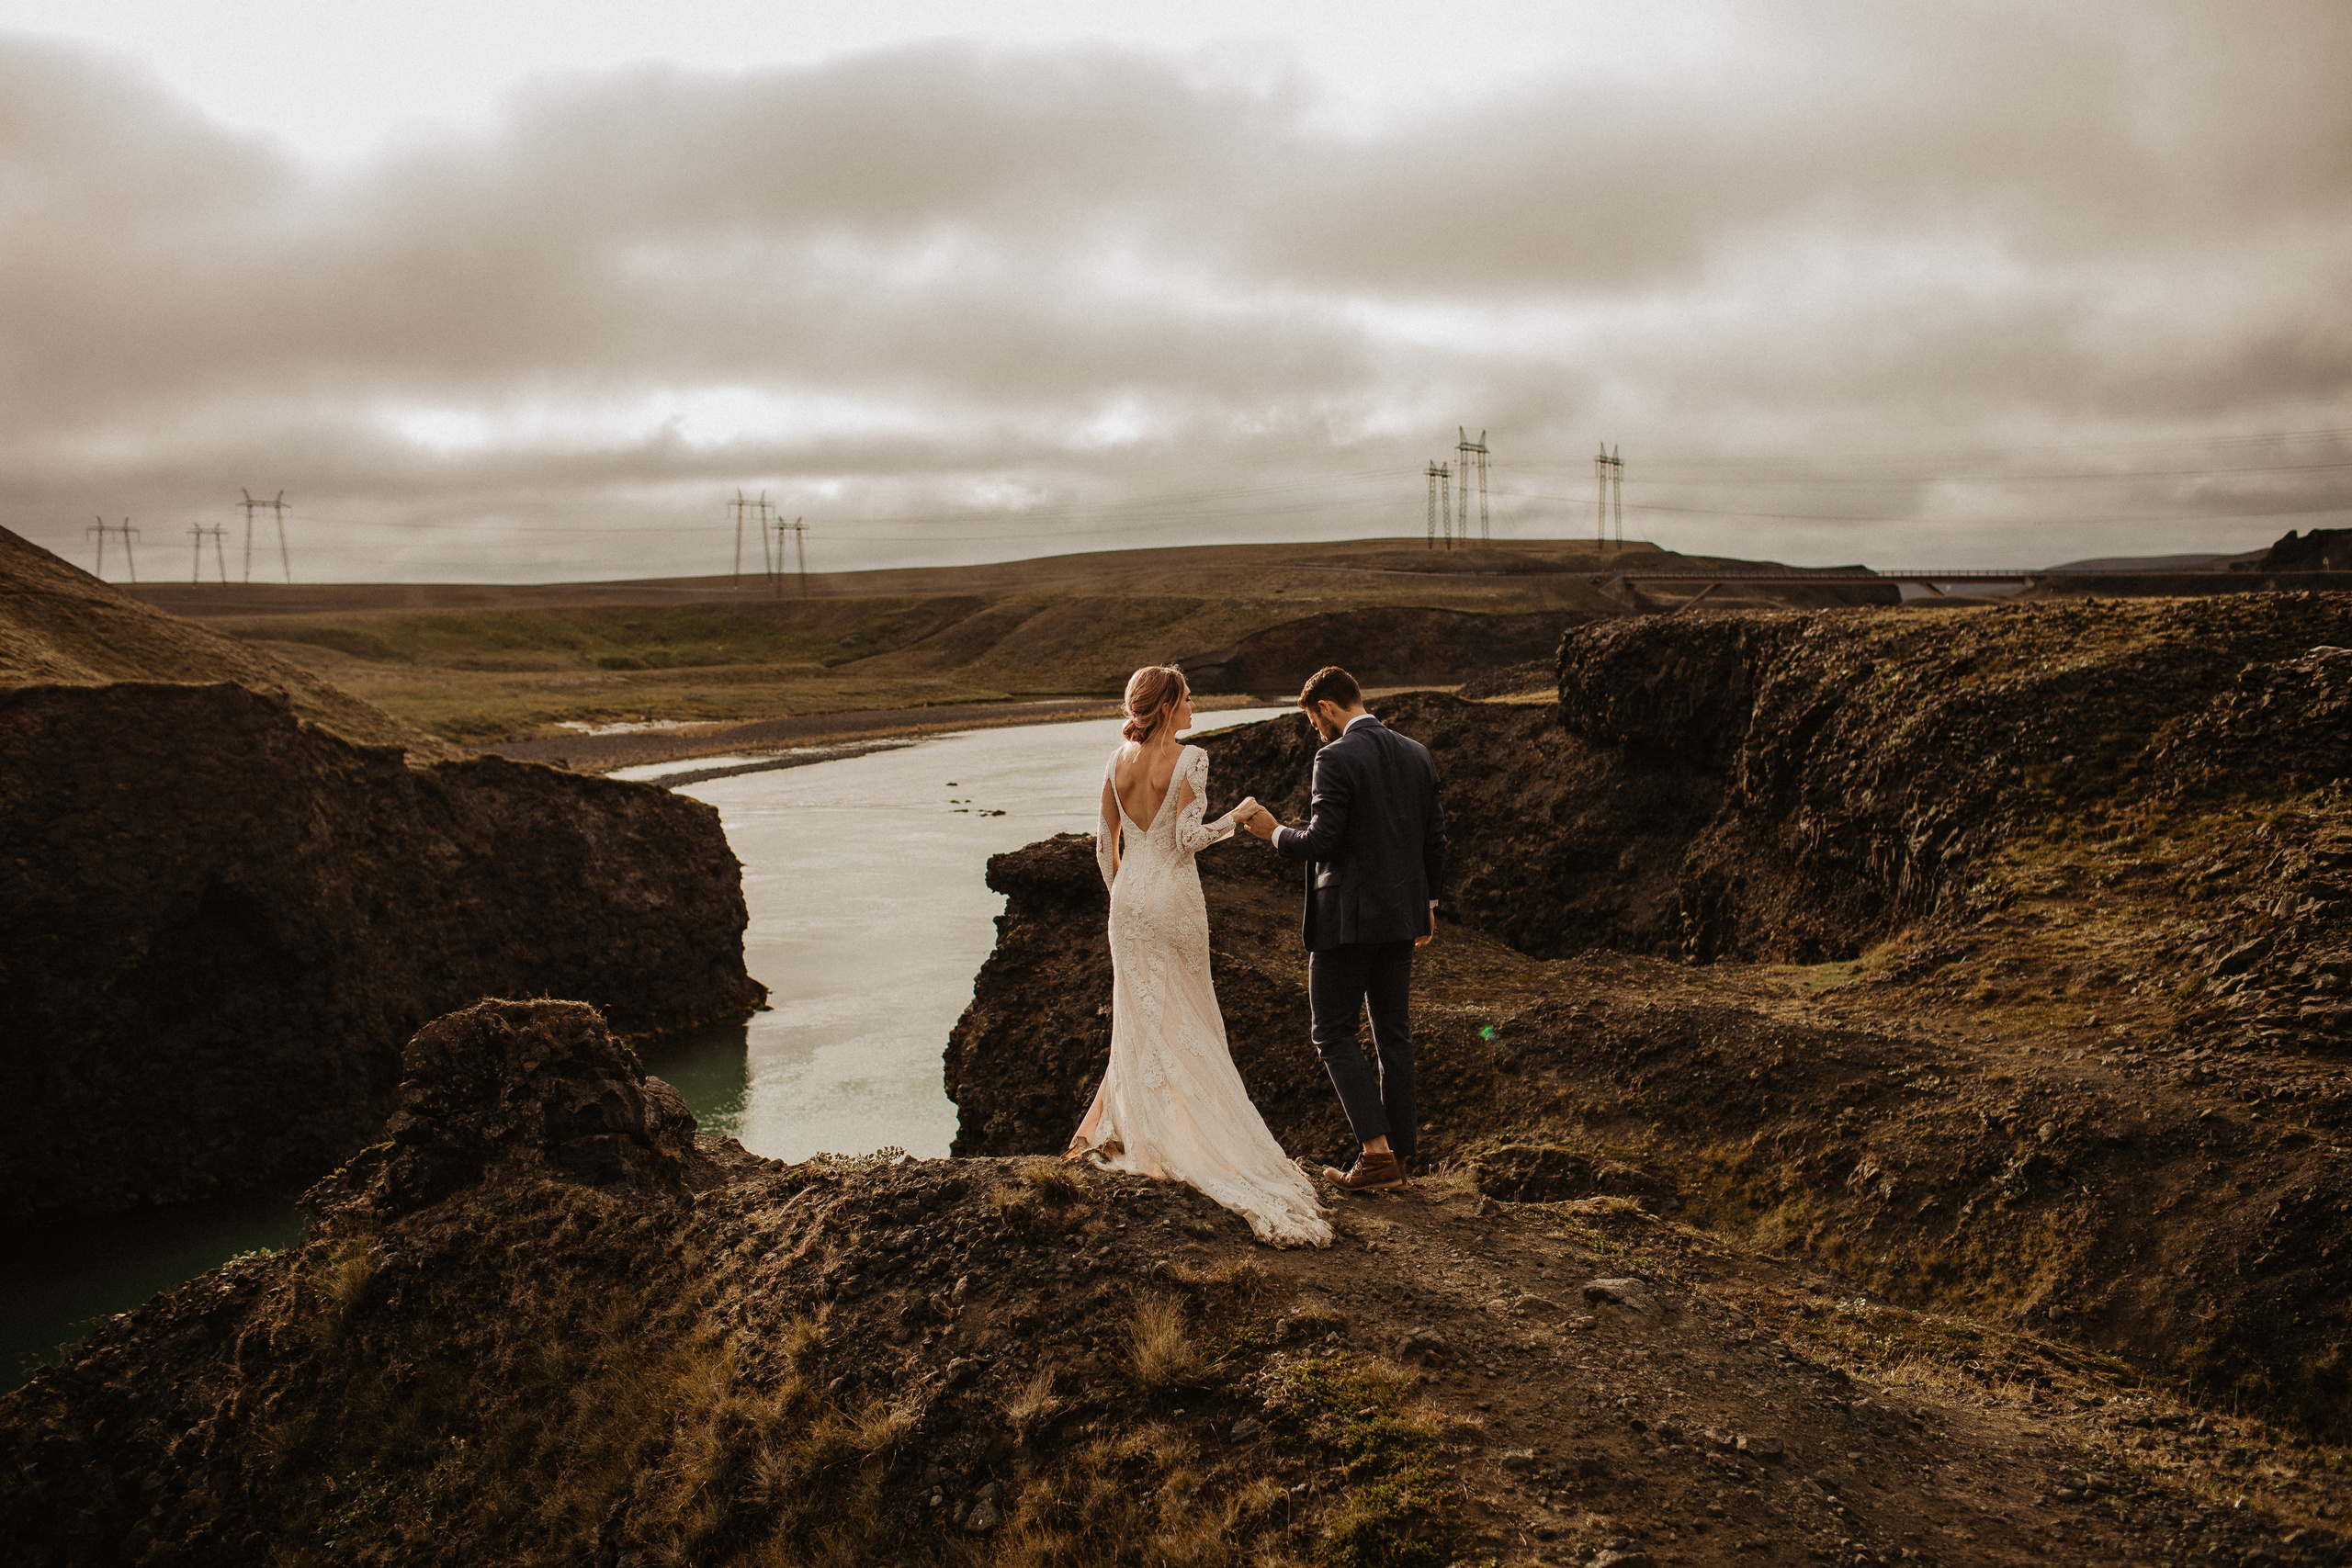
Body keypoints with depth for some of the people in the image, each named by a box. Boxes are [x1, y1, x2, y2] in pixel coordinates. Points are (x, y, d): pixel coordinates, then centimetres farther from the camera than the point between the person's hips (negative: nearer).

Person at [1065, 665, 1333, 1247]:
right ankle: (1190, 1134, 15)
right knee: (1185, 1019, 10)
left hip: (1129, 898, 4)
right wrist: (1238, 814, -2)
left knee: (1142, 1015, 13)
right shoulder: (1190, 759, -14)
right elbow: (1188, 838, -17)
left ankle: (1147, 1137, 17)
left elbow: (1105, 840, 7)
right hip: (1175, 898, -4)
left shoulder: (1119, 759, 3)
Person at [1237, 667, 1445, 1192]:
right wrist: (1427, 902, 23)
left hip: (1347, 917, -7)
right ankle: (1397, 1155, 18)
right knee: (1393, 1033, 13)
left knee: (1333, 1034, 3)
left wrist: (1273, 831, -1)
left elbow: (1321, 842, -20)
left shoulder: (1335, 759, -15)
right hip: (1400, 915, 7)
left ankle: (1377, 1151, -6)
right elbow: (1435, 838, 12)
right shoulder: (1416, 754, 8)